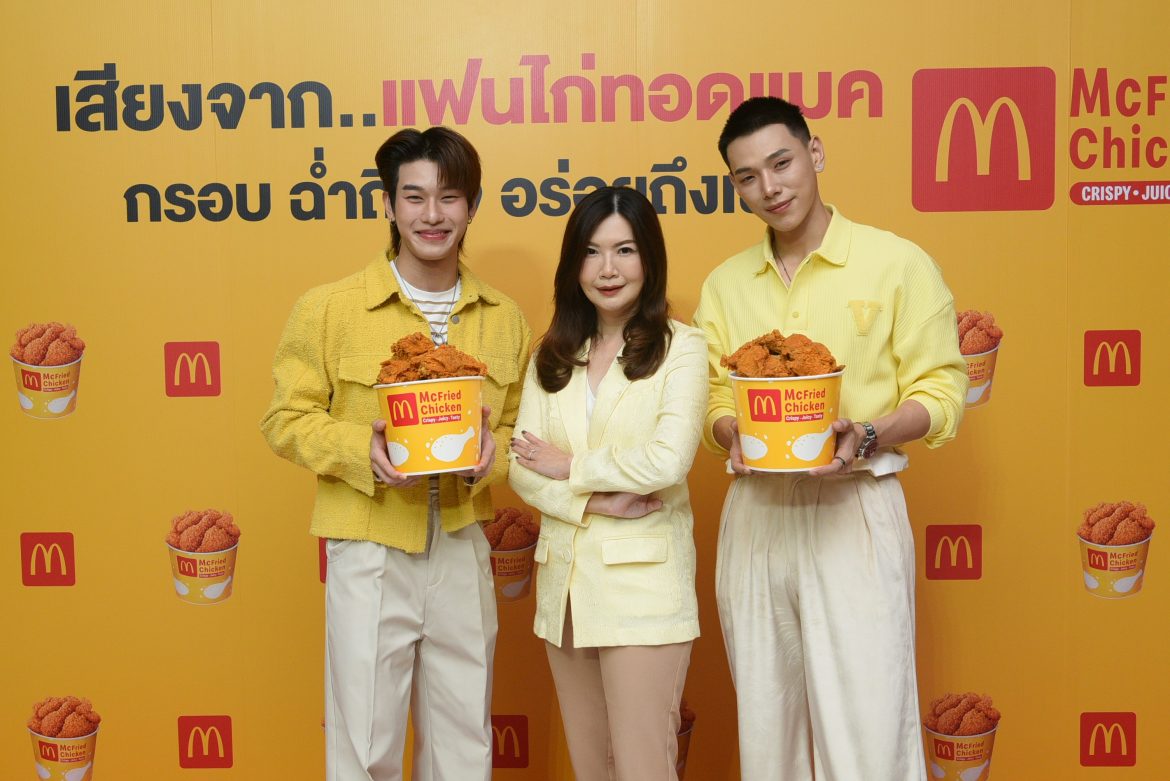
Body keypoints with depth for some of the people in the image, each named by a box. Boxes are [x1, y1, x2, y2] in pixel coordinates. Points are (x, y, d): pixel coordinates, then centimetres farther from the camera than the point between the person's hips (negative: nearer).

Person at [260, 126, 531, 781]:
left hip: (464, 549, 3)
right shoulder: (327, 309, -5)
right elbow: (287, 420, -1)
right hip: (368, 552, -3)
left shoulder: (504, 318, 6)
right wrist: (363, 451, -18)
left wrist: (493, 454, -8)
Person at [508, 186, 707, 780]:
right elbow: (521, 468, 2)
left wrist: (569, 467, -6)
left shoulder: (681, 347, -4)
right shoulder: (551, 356, 10)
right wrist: (598, 502, -14)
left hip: (643, 580, -5)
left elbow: (668, 462, -16)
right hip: (564, 580, 5)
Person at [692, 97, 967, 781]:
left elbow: (941, 390, -2)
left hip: (855, 511, -4)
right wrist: (733, 434, -8)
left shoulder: (898, 264, -2)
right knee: (765, 723, 12)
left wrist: (867, 437, -20)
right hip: (755, 514, 4)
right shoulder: (725, 284, 11)